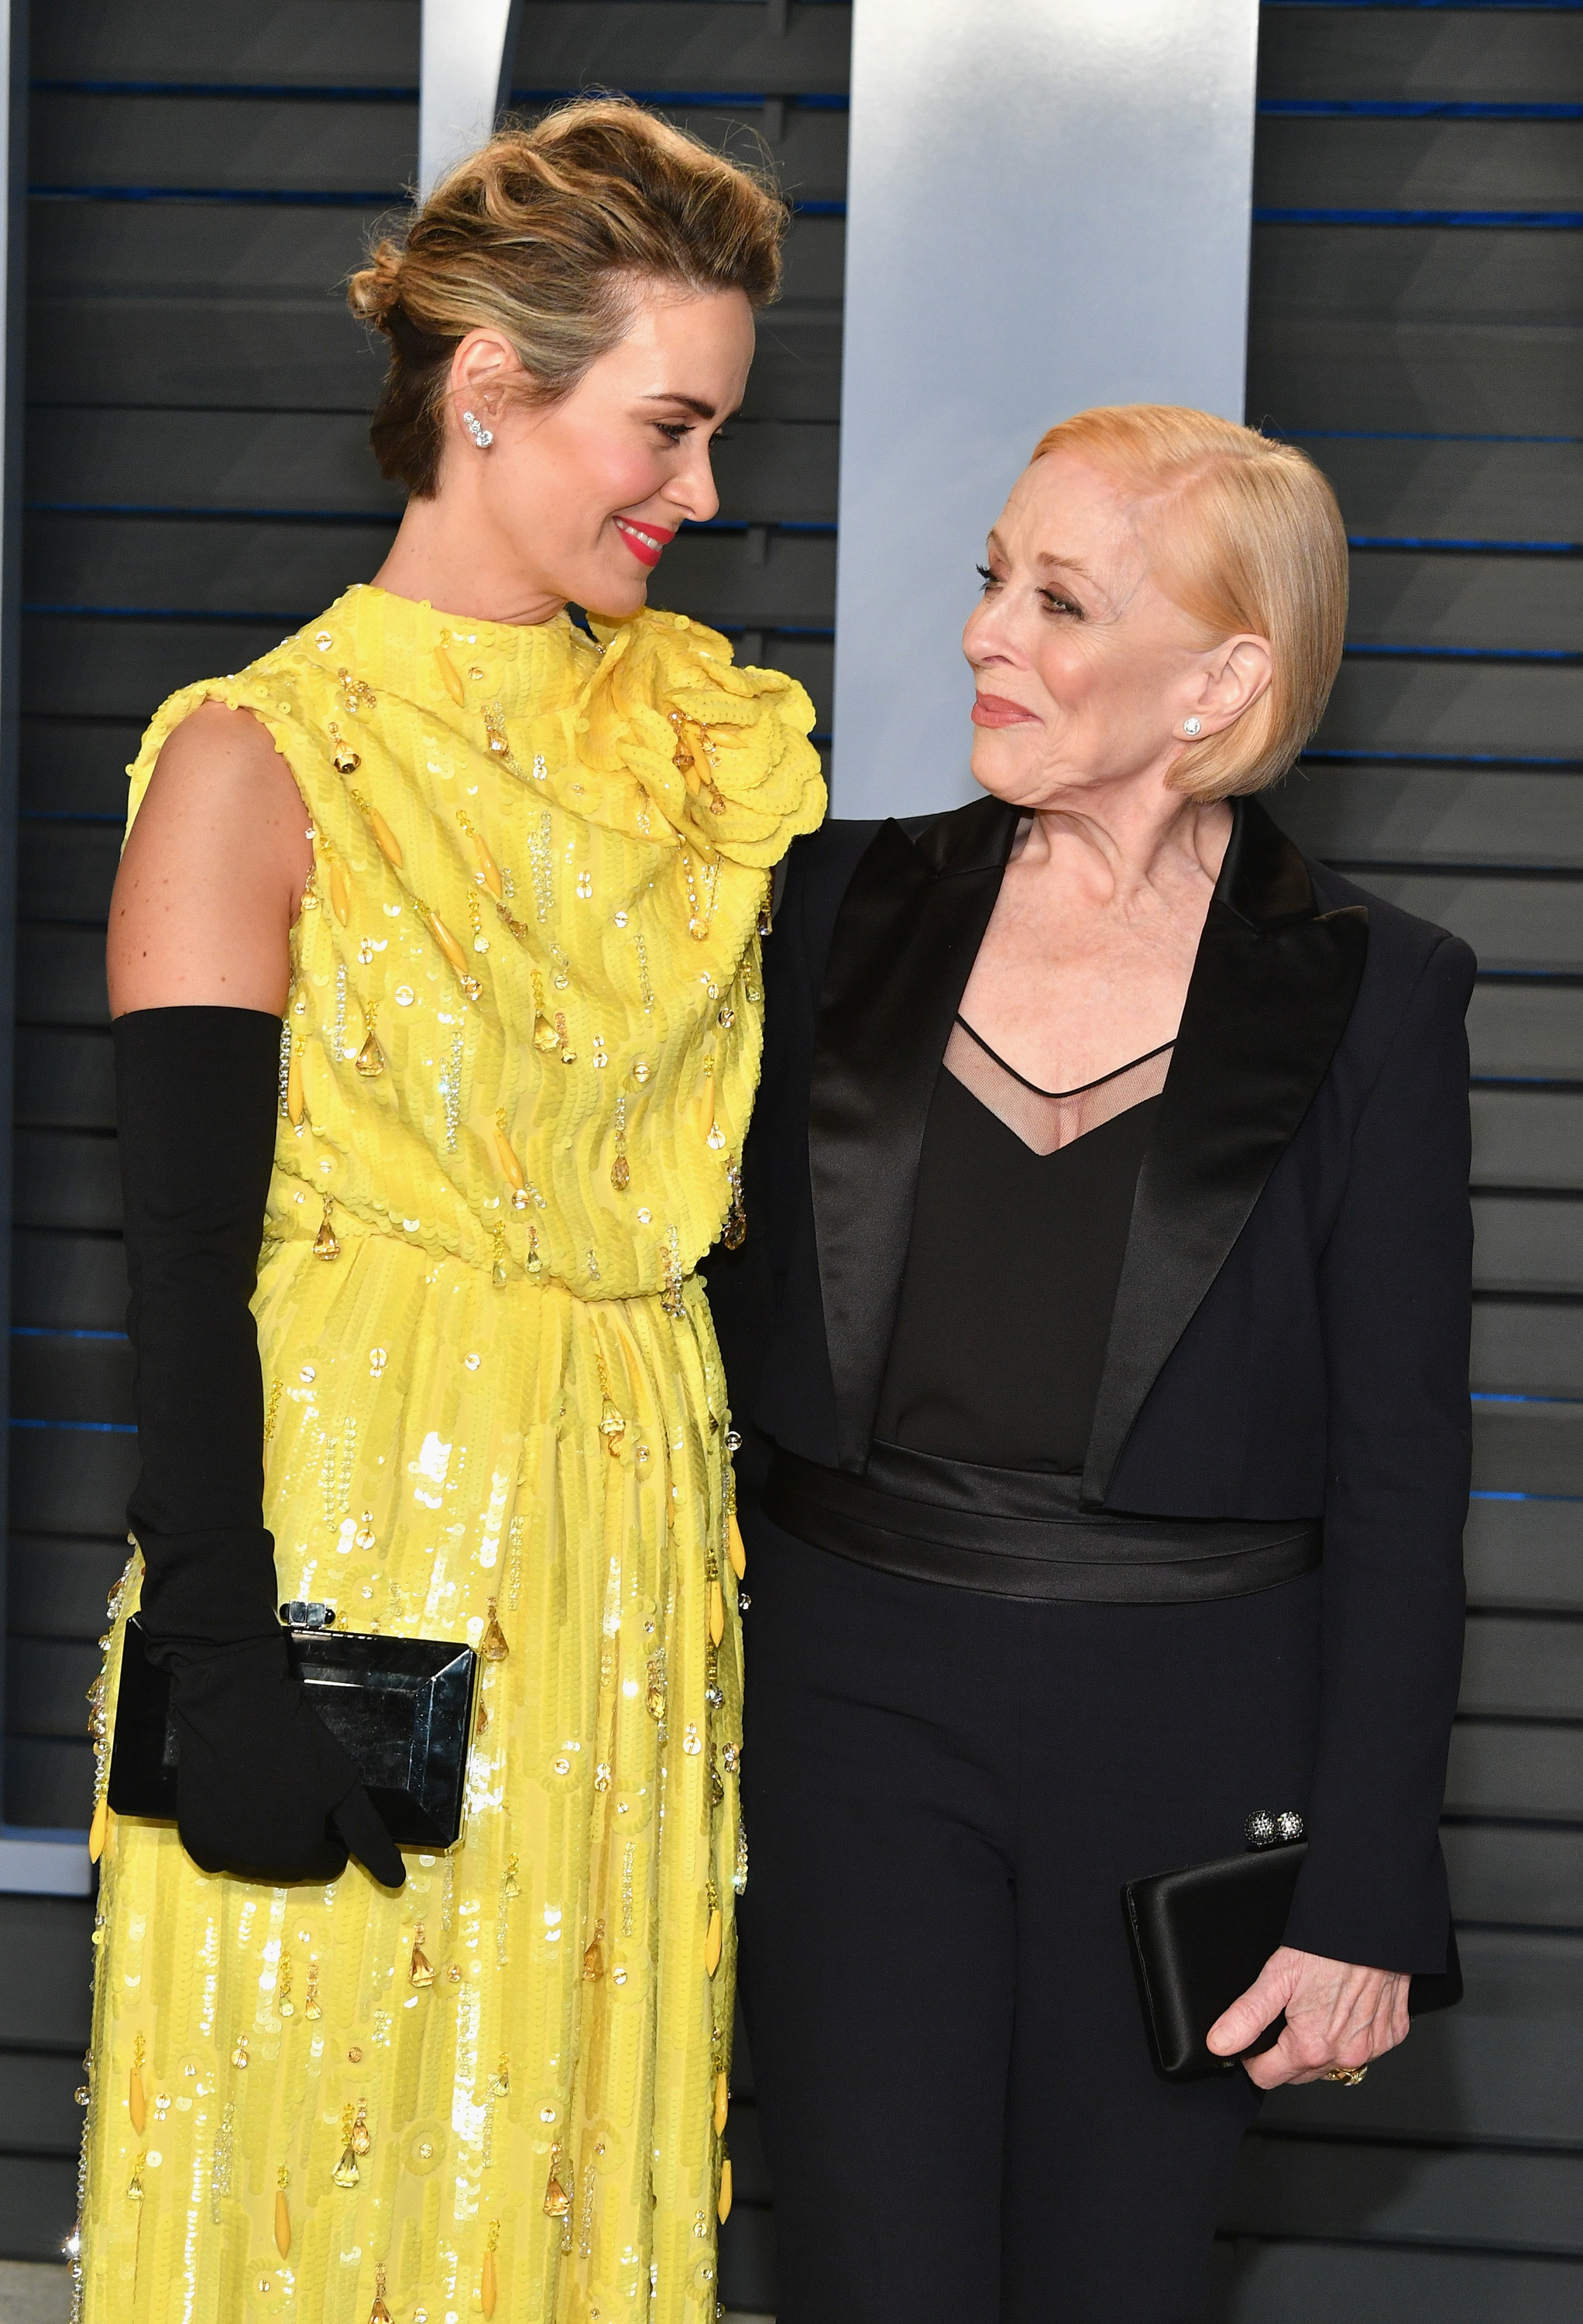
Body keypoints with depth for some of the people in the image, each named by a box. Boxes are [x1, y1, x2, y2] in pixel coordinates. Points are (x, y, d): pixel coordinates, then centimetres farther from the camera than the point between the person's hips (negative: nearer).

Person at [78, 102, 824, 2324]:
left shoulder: (705, 736, 8)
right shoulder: (263, 757, -8)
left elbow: (732, 1179, 13)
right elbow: (184, 1264, -11)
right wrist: (228, 1673, -16)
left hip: (632, 1554, 5)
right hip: (353, 1526, -5)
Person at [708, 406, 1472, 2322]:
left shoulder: (1366, 996, -3)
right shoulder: (849, 905, 5)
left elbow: (1401, 1469, -3)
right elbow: (728, 1299, 9)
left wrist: (1365, 1889, -7)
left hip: (1186, 1728, -1)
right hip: (859, 1696, 2)